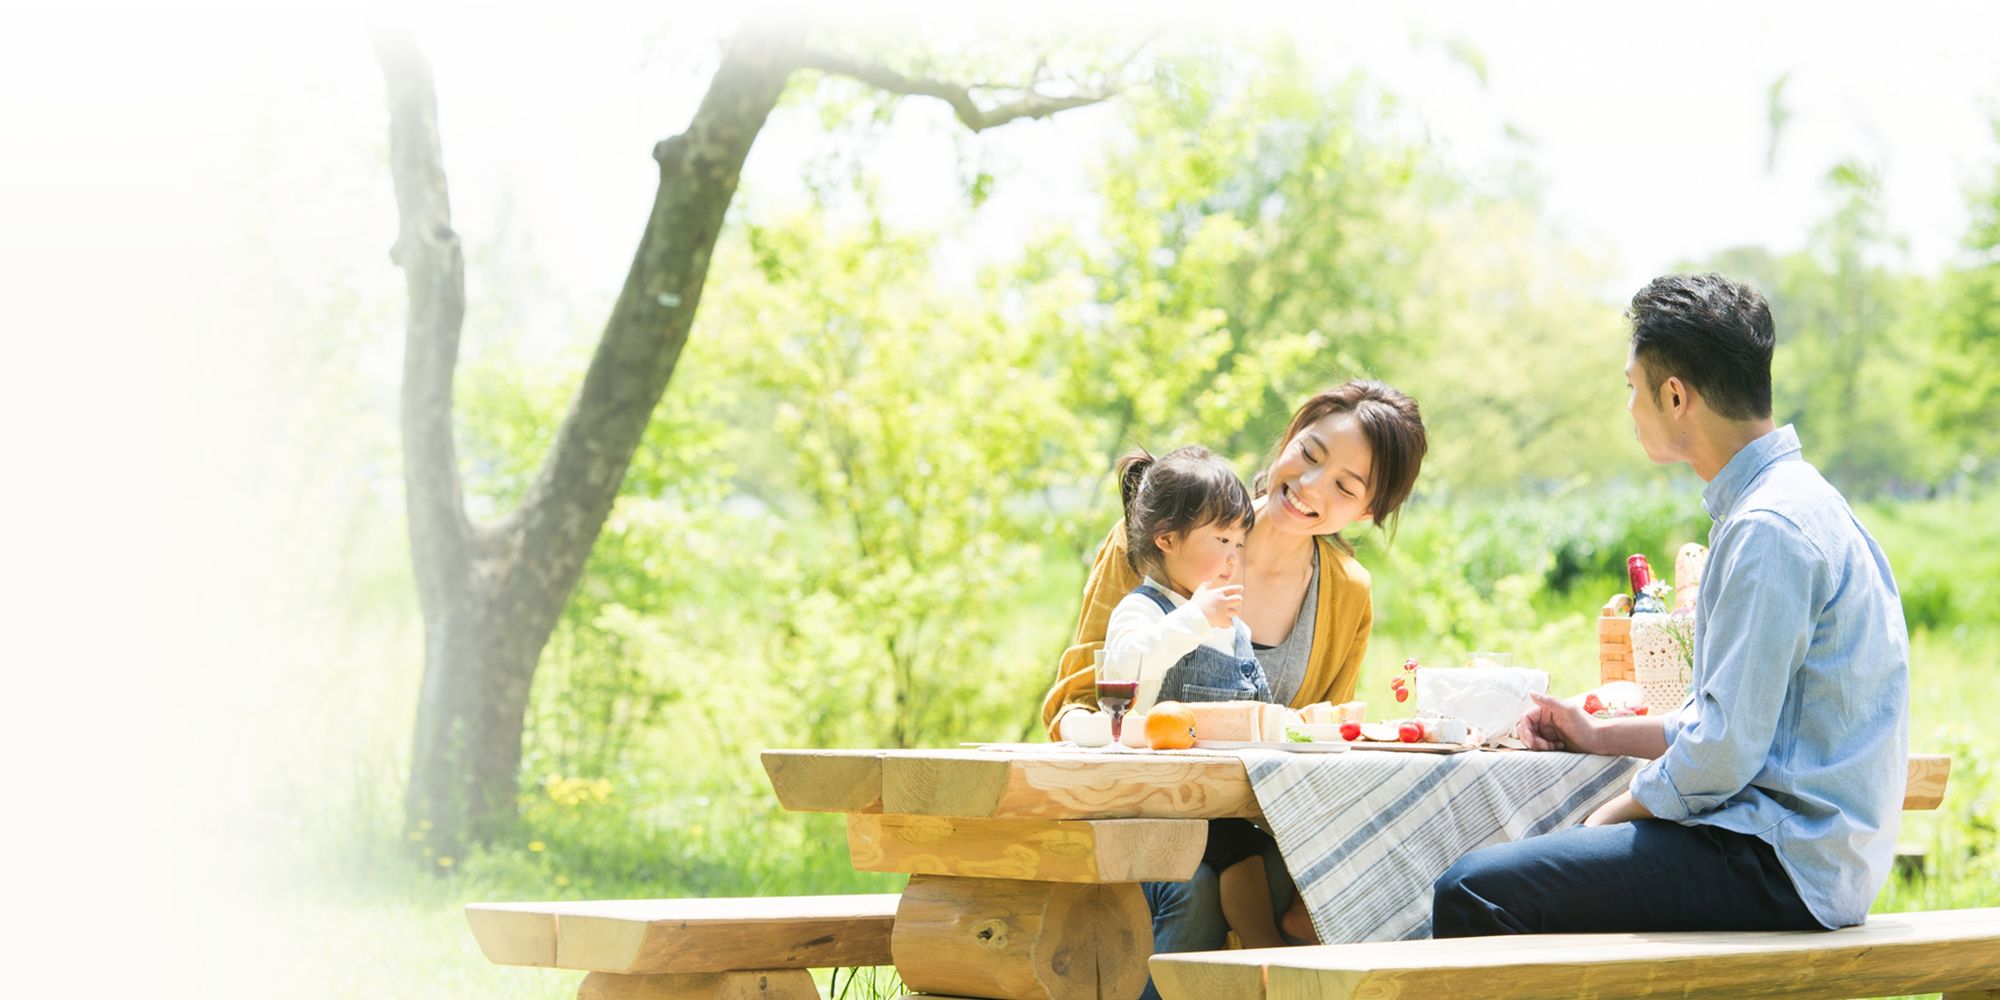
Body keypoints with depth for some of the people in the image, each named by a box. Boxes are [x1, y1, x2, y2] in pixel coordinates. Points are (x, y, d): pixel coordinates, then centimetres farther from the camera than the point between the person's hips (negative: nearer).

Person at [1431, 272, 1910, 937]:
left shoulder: (1770, 528, -18)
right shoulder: (1788, 501, 16)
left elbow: (1726, 750, -21)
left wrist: (1617, 815, -6)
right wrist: (1601, 736, 24)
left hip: (1780, 861, -11)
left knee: (1471, 894, -19)